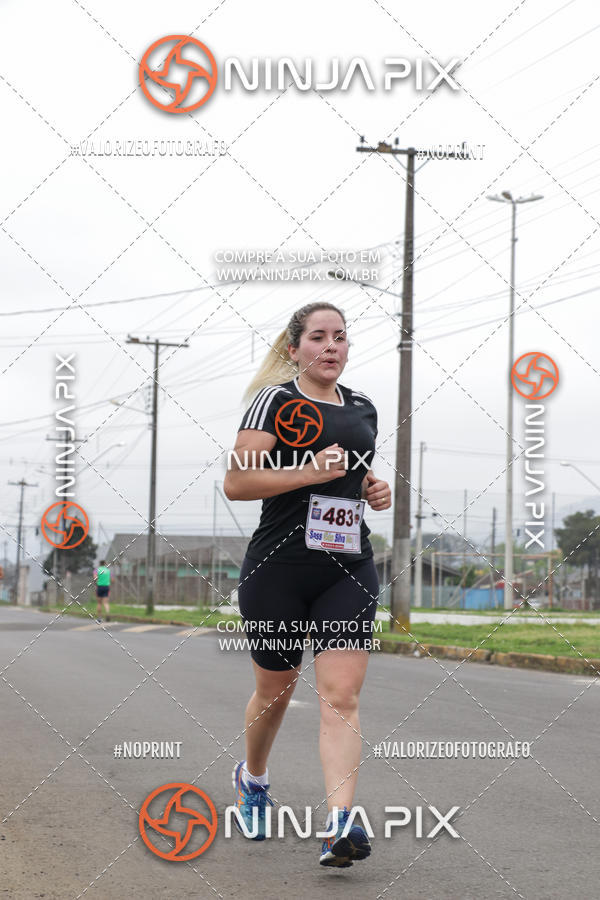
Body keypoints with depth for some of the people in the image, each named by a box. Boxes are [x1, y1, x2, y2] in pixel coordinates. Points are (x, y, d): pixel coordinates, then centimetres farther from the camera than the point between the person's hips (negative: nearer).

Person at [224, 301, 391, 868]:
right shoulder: (275, 400, -4)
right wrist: (311, 470, -20)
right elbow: (235, 483, -12)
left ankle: (338, 827, -16)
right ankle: (252, 778, 42)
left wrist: (376, 491, 8)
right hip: (279, 566, -3)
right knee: (275, 690, 12)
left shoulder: (363, 409, 14)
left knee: (341, 697, -10)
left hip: (348, 570, 4)